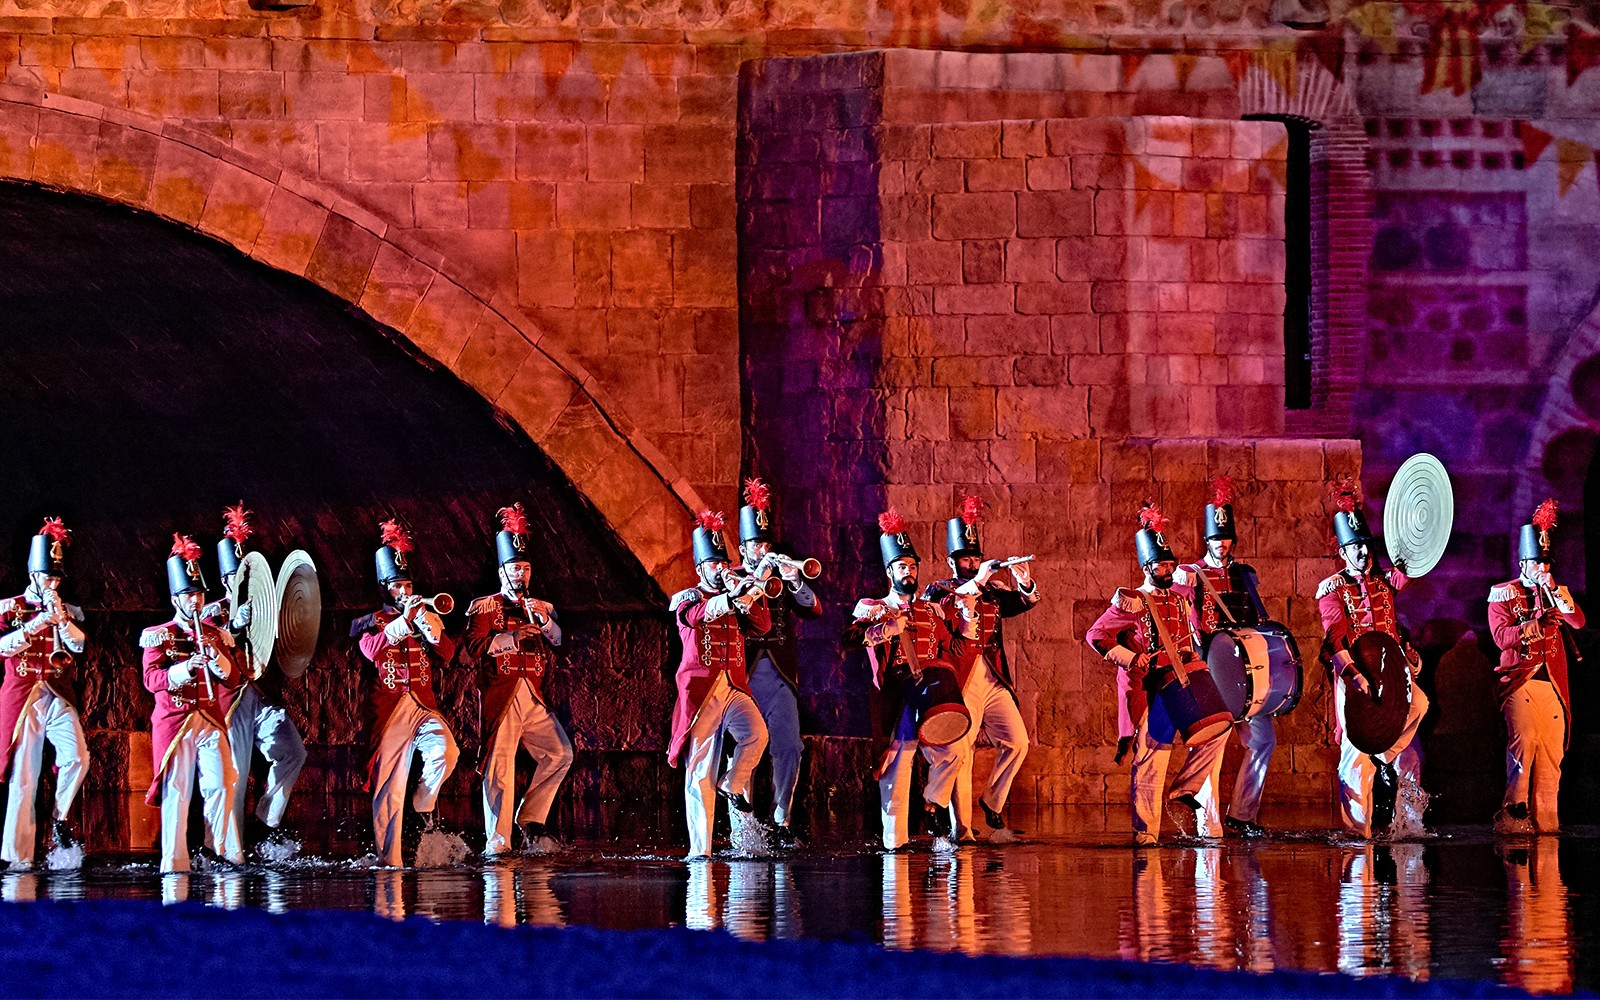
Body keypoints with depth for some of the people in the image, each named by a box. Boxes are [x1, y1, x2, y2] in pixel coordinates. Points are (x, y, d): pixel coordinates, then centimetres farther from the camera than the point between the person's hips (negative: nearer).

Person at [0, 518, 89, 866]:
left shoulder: (68, 611, 15)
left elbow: (78, 645, 0)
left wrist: (59, 615, -8)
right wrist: (33, 626, -16)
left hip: (59, 697, 2)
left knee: (77, 756, -23)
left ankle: (60, 818, -1)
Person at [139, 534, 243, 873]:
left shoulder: (216, 635, 15)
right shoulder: (158, 636, 3)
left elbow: (233, 680, 11)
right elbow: (151, 679, -7)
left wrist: (217, 658, -8)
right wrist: (184, 669, -22)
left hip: (211, 720, 3)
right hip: (174, 719, -3)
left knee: (220, 787, -6)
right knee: (176, 790, -6)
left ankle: (224, 852, -2)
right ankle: (175, 862, -7)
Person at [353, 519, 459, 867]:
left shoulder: (426, 616, 16)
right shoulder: (370, 623, 7)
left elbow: (447, 654, 3)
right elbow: (372, 650, -14)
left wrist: (427, 622, -11)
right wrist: (404, 619, -17)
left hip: (423, 704, 2)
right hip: (389, 708, -2)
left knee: (445, 750, -27)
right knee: (388, 784, -5)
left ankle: (423, 804, 1)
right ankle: (389, 858, -2)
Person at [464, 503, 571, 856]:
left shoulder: (541, 608, 22)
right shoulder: (484, 608, 8)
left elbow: (557, 639, 5)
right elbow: (474, 646, -7)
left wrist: (545, 620, -15)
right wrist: (512, 638, -17)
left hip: (534, 695, 5)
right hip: (501, 694, -5)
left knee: (559, 752, -4)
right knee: (500, 762, -11)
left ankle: (531, 820, 8)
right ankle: (497, 842, -14)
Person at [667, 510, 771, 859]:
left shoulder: (736, 603, 21)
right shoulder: (687, 598, 7)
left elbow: (762, 625, 4)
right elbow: (694, 615, -17)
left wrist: (754, 593, -10)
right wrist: (733, 598, -31)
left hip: (734, 686, 3)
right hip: (700, 688, -3)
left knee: (757, 733, -27)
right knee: (699, 771, -6)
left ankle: (733, 784, -2)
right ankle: (700, 848, -6)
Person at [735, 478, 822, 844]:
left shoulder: (782, 577, 16)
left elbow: (814, 609, 4)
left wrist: (795, 581, -11)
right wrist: (757, 579, -17)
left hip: (780, 677, 3)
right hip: (743, 676, -3)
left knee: (789, 748, -6)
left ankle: (781, 820, 1)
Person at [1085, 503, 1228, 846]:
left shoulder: (1180, 602, 16)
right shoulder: (1131, 603, -3)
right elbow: (1096, 636, -6)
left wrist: (1194, 664, 11)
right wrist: (1133, 659, -13)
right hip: (1149, 694, -6)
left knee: (1218, 727, -10)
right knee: (1150, 759, -7)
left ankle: (1182, 794, 0)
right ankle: (1145, 832, -2)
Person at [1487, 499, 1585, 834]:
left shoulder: (1556, 593, 19)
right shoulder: (1503, 594, 6)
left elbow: (1578, 621, 3)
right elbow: (1501, 637, -7)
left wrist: (1554, 591, -7)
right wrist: (1539, 622, -16)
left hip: (1552, 682, 4)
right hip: (1520, 681, -4)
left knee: (1552, 750, -2)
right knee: (1525, 739, -21)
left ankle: (1545, 820, 0)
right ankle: (1515, 813, -18)